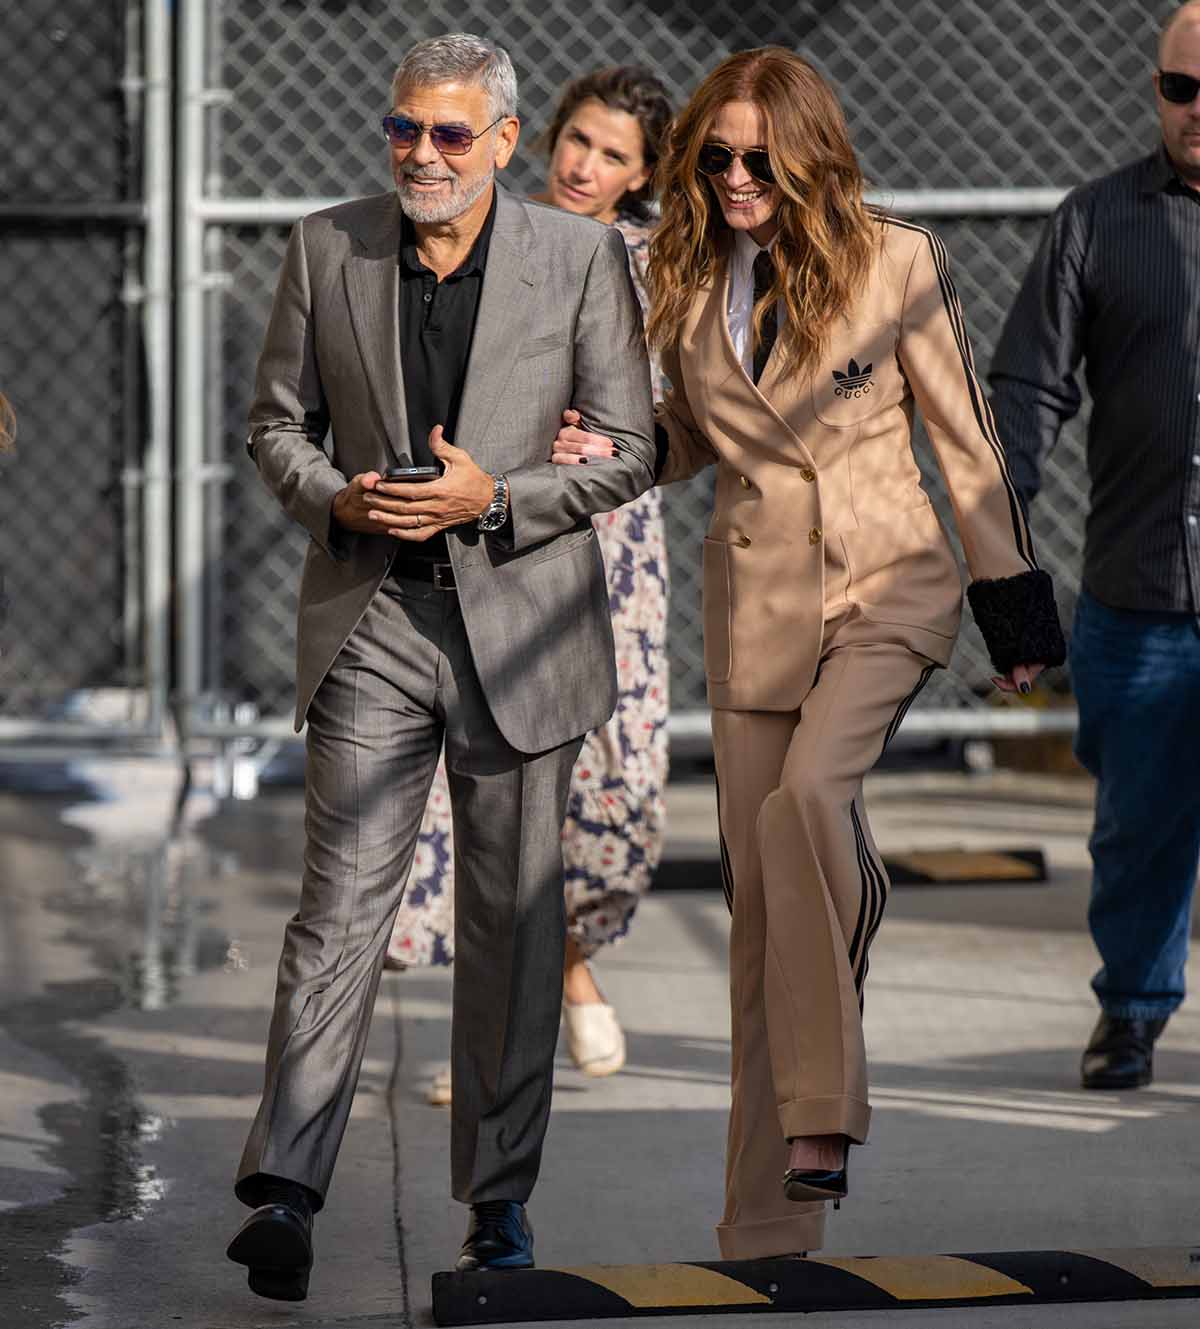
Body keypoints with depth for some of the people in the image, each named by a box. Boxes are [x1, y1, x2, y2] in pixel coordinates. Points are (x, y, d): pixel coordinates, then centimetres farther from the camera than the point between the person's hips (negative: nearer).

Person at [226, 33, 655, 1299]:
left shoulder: (582, 257, 0)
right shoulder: (326, 248, 5)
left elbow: (629, 447, 0)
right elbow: (276, 420, 11)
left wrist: (495, 497, -14)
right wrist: (335, 498, -10)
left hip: (519, 624, 0)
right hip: (367, 624, 0)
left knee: (514, 919, 7)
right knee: (338, 906, -8)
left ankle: (499, 1194, 19)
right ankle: (282, 1193, -10)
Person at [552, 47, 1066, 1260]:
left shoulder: (894, 262, -5)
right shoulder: (683, 279, 5)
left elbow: (962, 435, 2)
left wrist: (1013, 602, 4)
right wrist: (617, 449, -2)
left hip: (885, 582, -4)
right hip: (755, 599, 4)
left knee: (807, 793, -31)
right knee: (757, 892, 2)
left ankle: (822, 1107, -21)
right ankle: (768, 1221, 10)